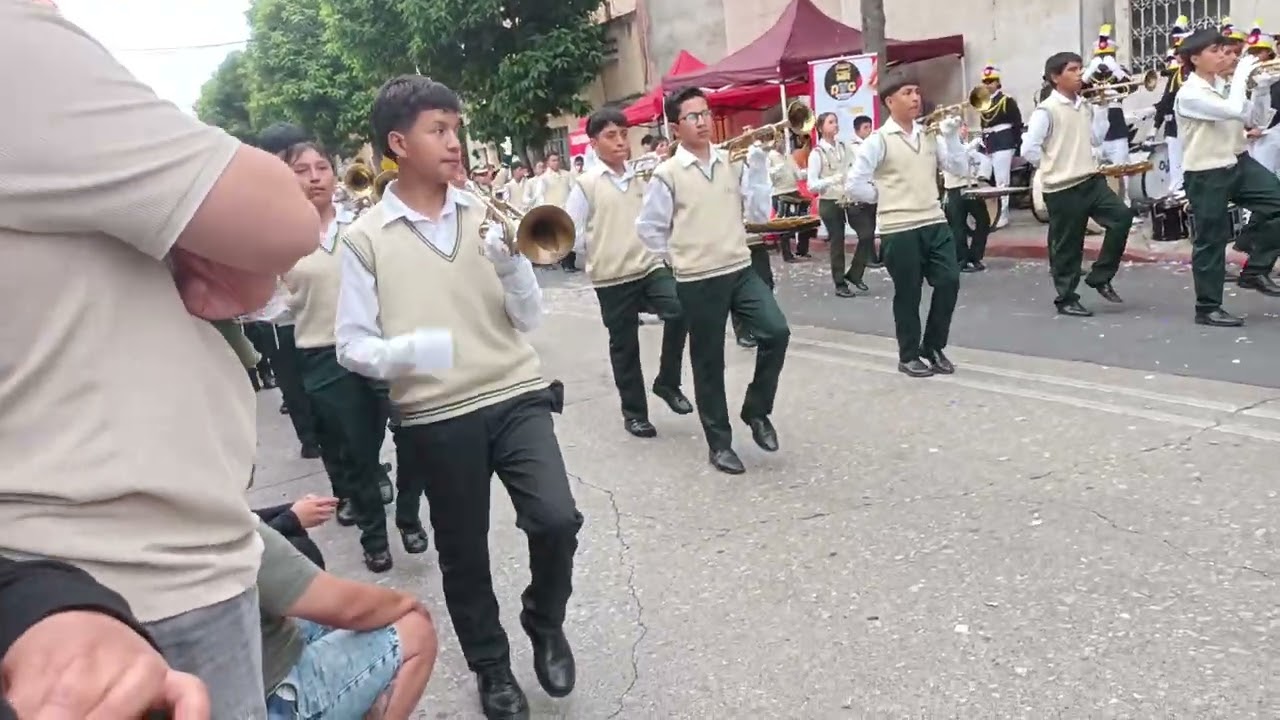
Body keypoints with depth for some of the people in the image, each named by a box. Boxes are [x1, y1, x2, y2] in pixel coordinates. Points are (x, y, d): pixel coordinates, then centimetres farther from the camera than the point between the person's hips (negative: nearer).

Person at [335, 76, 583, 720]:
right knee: (463, 553, 11)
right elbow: (352, 345, -3)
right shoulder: (366, 237, -4)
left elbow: (529, 318, 5)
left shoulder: (485, 215, 4)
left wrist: (510, 262, -13)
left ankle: (545, 623, 19)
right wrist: (405, 351, -23)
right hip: (436, 418, -1)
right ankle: (491, 666, 36)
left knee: (557, 520, -13)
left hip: (516, 396, 2)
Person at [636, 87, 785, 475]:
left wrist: (757, 159, -4)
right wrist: (680, 257, 2)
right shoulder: (667, 174, -5)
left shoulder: (733, 162, 5)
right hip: (698, 281, -3)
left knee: (776, 332, -13)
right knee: (708, 363, 5)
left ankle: (756, 409, 12)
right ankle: (719, 443, 20)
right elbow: (648, 227, 0)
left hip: (741, 270, 3)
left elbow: (759, 212, 0)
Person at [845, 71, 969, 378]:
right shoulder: (878, 141, -7)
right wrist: (885, 197, -2)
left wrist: (951, 136, -6)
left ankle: (933, 347, 20)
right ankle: (909, 356, 19)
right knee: (908, 294, 3)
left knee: (949, 282, 2)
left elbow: (959, 169, 5)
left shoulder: (930, 134, 9)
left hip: (935, 223, 5)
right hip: (899, 229, -5)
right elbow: (853, 184, -9)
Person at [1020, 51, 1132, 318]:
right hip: (1063, 189, -7)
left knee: (1122, 217, -3)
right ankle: (1066, 299, 15)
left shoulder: (1085, 106, 11)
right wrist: (1053, 167, -4)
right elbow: (1028, 149, -16)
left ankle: (1100, 277, 11)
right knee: (1067, 246, 1)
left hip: (1091, 181, 7)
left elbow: (1096, 140, 20)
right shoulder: (1046, 110, -12)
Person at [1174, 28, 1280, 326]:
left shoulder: (1223, 84, 7)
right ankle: (1207, 308, 11)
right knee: (1211, 241, 0)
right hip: (1206, 174, -7)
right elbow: (1234, 111, -30)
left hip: (1238, 162, 8)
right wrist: (1241, 73, -19)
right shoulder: (1190, 94, -17)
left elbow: (1252, 118, 11)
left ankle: (1255, 269, 13)